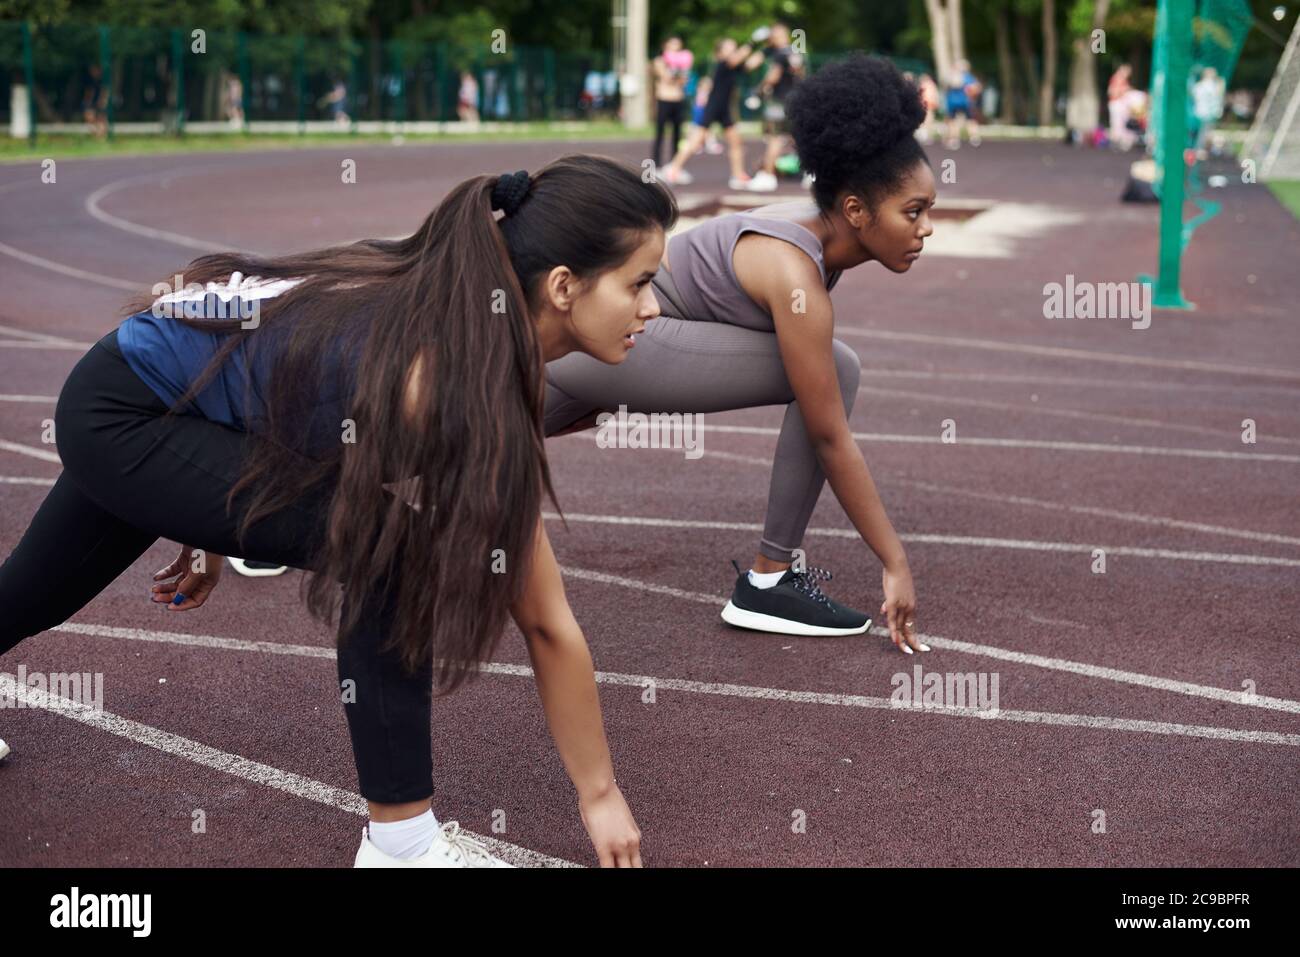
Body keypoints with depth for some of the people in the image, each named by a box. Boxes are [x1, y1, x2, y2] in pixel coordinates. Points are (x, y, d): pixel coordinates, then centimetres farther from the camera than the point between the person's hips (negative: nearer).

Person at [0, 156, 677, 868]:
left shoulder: (456, 304, -10)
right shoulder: (460, 383, -33)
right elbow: (545, 624, -25)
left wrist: (218, 526, 16)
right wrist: (600, 795, -15)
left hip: (155, 398, 9)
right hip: (120, 417, -9)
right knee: (394, 547, -23)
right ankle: (400, 844, -9)